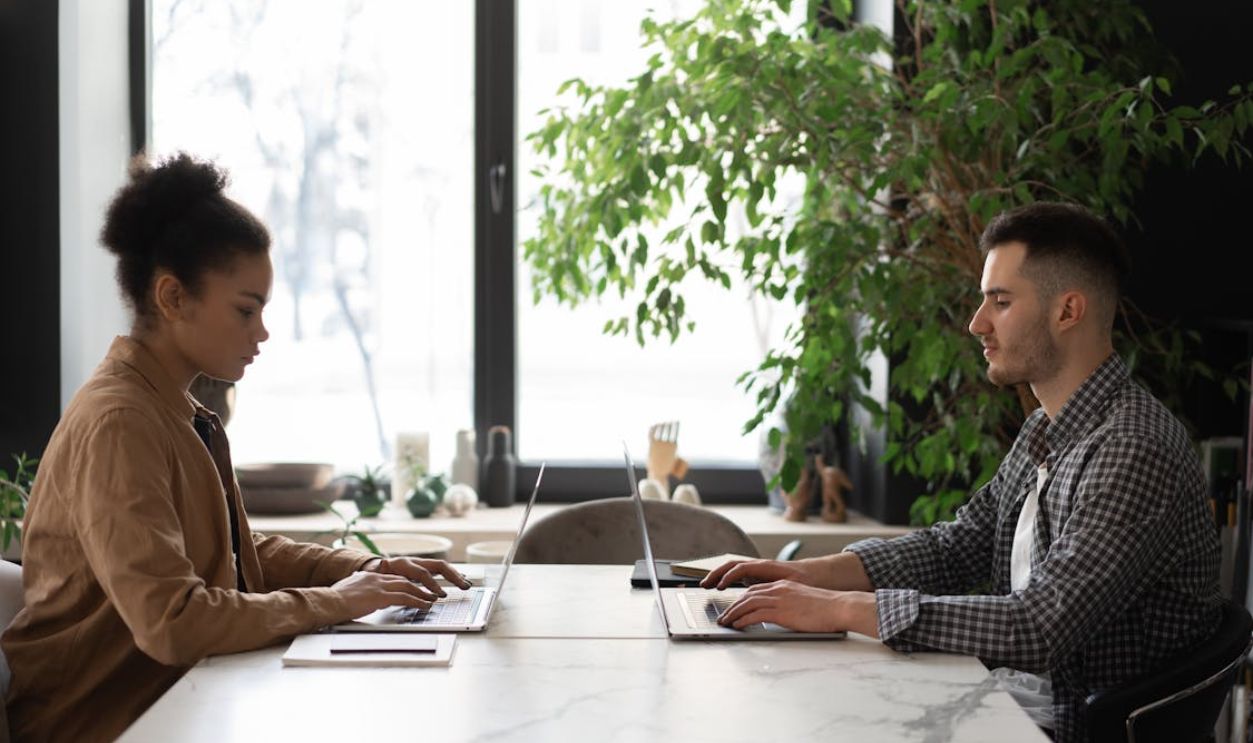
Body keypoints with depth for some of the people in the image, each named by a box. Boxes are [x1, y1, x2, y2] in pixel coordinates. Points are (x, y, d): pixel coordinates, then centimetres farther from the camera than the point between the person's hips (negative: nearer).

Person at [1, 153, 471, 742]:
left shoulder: (175, 409, 9)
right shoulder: (117, 424, -19)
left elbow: (239, 551, 17)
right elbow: (171, 621, -26)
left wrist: (363, 570, 3)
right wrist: (332, 602, -17)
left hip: (170, 692, 8)